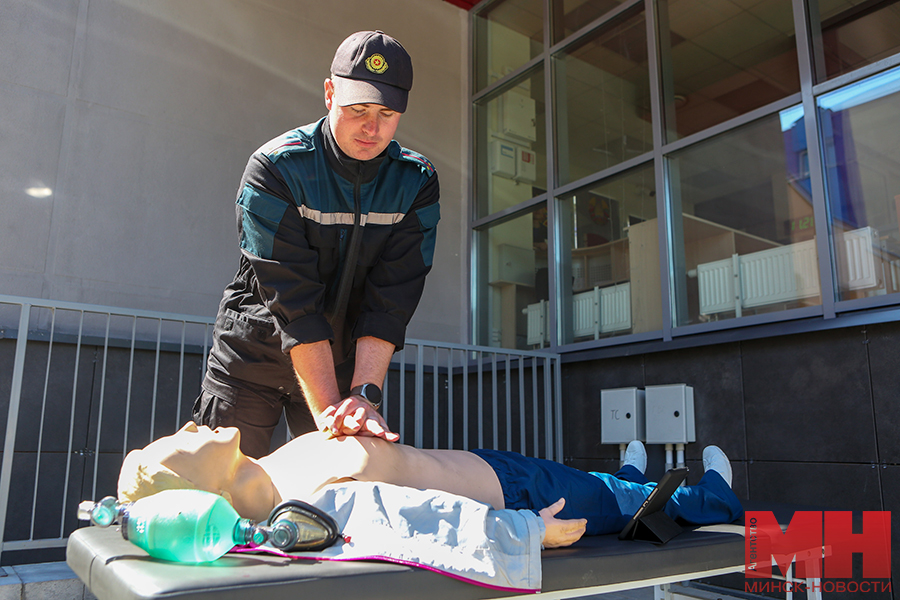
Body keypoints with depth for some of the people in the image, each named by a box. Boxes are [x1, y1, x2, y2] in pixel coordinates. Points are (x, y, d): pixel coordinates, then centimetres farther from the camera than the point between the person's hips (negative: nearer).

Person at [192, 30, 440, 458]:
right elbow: (294, 300, -25)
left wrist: (364, 393, -27)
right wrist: (327, 408, -30)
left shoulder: (417, 183, -10)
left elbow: (390, 300, -16)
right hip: (253, 356, -2)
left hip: (344, 361, 2)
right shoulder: (274, 168, -19)